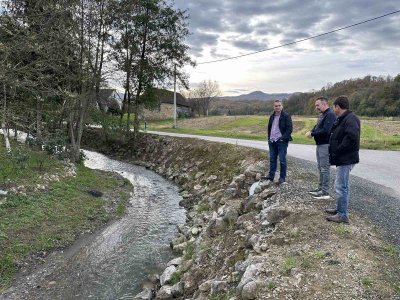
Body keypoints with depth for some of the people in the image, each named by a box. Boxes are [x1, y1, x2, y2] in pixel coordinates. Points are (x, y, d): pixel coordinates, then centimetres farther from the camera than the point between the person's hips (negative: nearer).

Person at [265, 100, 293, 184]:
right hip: (272, 141, 6)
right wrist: (269, 138, 13)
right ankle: (271, 175, 18)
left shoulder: (286, 116, -6)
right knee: (272, 159, 11)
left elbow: (290, 128, -11)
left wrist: (283, 138, -17)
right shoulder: (272, 116, 15)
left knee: (282, 160, 0)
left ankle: (282, 177, 8)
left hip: (281, 141, -6)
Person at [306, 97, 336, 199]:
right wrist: (311, 131, -1)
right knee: (320, 167, 16)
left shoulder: (330, 115, -16)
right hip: (320, 145, 10)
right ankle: (320, 188, 26)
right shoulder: (322, 115, 16)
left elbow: (325, 131, -24)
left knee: (325, 168, -6)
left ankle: (325, 192, 0)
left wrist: (312, 134, -15)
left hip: (325, 145, -10)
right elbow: (317, 126, 20)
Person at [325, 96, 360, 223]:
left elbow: (352, 137, -30)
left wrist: (338, 151, -22)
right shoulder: (342, 119, 14)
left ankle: (342, 215, 3)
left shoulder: (350, 118, -18)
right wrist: (334, 152, 6)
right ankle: (340, 209, 32)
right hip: (343, 158, 11)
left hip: (346, 159, -11)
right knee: (343, 185, 19)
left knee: (340, 186, -5)